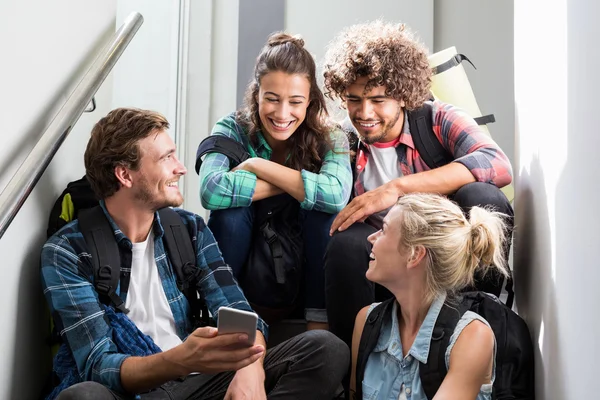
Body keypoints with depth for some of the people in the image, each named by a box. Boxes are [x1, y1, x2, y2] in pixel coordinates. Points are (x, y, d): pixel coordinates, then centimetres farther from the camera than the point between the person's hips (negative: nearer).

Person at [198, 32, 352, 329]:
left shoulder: (329, 138, -11)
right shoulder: (233, 130, -12)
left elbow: (336, 194, -34)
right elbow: (212, 191, -35)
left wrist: (258, 166, -28)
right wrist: (295, 185, -27)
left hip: (307, 279, 1)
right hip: (245, 277, 0)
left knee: (324, 211, -25)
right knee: (232, 208, -26)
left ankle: (319, 326, -17)